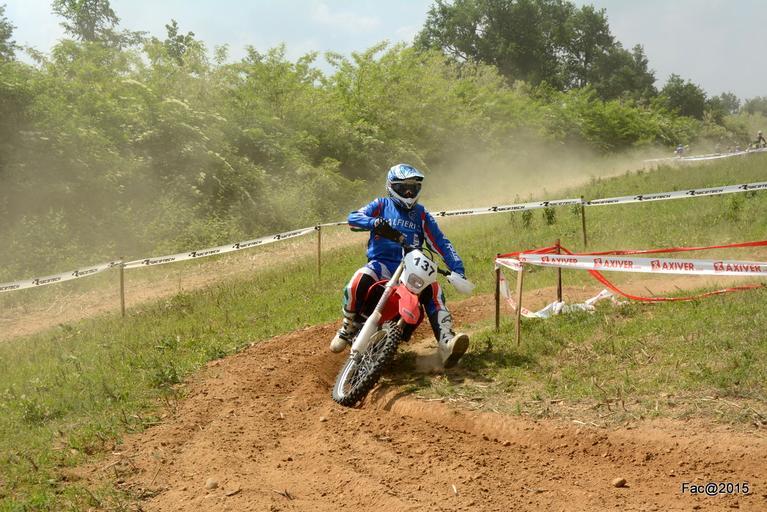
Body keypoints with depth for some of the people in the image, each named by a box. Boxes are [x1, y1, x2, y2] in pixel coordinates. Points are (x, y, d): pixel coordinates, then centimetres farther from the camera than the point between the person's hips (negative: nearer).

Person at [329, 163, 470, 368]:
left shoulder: (421, 214, 16)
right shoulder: (382, 205, 11)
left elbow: (441, 243, 11)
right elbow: (353, 217, -4)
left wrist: (458, 269, -3)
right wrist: (375, 222, -26)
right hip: (382, 263, -2)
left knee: (433, 290, -26)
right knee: (358, 281, -32)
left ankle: (446, 344, -37)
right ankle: (348, 328, -9)